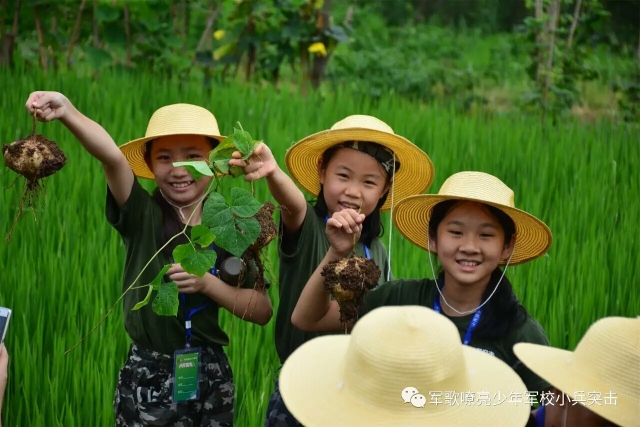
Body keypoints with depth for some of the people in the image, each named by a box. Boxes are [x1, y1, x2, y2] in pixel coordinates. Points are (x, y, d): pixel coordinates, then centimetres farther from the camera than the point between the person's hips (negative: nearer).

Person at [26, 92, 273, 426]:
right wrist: (68, 113, -41)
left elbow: (263, 311, -1)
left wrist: (208, 284, -14)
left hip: (209, 377, 2)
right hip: (147, 377, -2)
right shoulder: (141, 215, -7)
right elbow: (113, 159, -26)